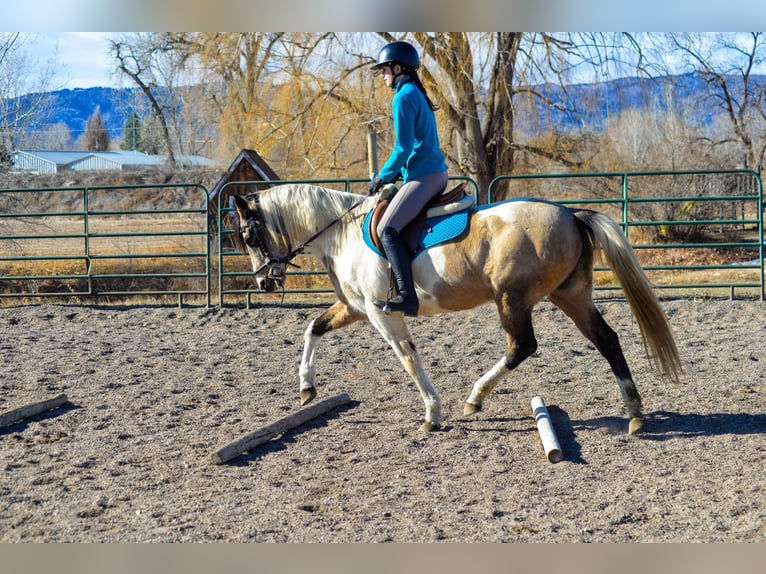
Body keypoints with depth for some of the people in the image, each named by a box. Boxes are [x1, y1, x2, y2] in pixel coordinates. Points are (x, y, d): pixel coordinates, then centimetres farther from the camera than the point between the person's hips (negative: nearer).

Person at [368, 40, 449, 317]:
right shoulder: (418, 95, 20)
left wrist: (383, 176, -4)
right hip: (436, 172, 11)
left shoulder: (403, 98, -11)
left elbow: (403, 148, -17)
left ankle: (407, 296, -29)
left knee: (387, 229, -20)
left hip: (423, 176, -11)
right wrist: (389, 176, 18)